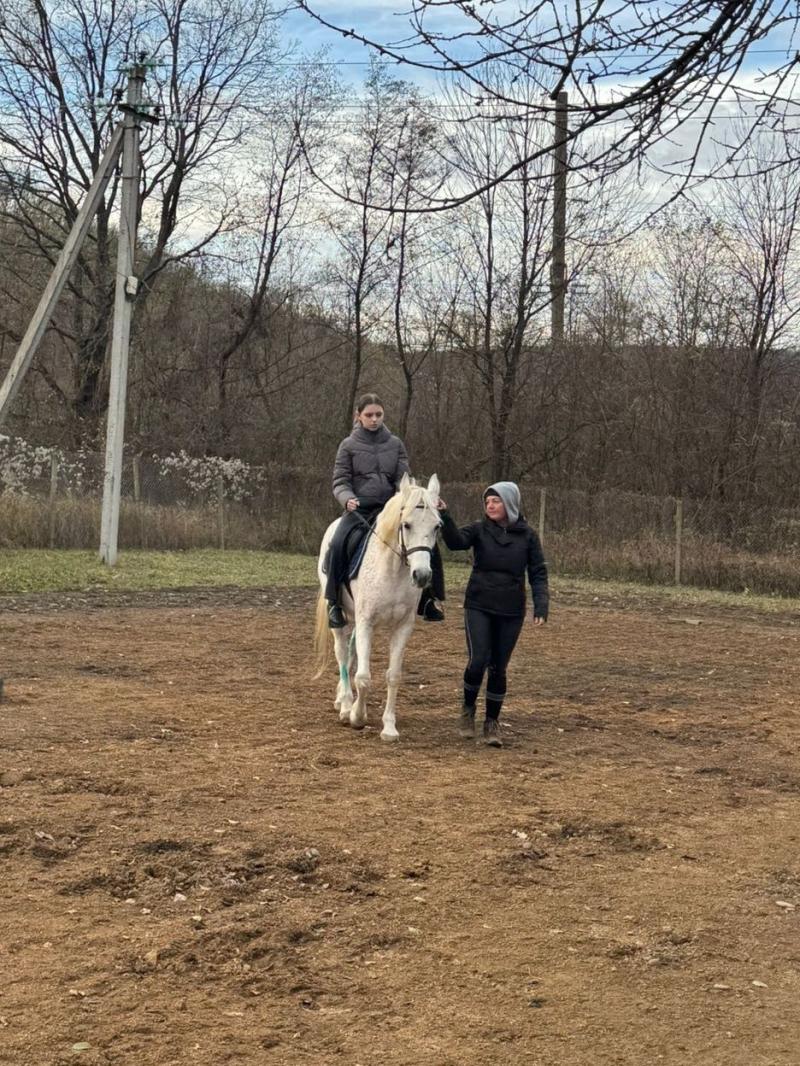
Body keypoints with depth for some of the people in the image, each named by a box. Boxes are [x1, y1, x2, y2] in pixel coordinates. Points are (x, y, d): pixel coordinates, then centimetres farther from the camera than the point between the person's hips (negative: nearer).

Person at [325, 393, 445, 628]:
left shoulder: (395, 444, 10)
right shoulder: (349, 445, 3)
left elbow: (403, 478, 7)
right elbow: (340, 482, 1)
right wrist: (347, 499, -20)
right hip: (359, 509, -2)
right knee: (338, 545, -30)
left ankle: (425, 599, 1)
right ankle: (334, 603, -16)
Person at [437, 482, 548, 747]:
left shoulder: (527, 536, 1)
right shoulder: (479, 530, -1)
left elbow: (538, 573, 0)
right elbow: (456, 541, -21)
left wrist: (541, 605, -12)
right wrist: (445, 516, -37)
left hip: (511, 612, 1)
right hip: (478, 607, -1)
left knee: (498, 667, 4)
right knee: (477, 661, -11)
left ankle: (492, 722, 19)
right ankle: (468, 709, 15)